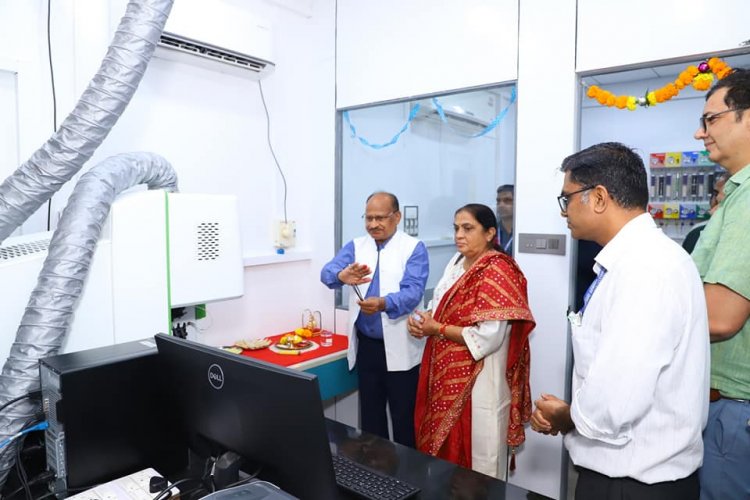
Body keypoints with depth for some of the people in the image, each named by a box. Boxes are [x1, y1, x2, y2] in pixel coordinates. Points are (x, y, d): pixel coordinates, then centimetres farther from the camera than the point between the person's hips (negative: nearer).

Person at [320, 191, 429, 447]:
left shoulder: (414, 247, -4)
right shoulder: (355, 246, 6)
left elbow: (413, 291, -18)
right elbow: (327, 273, -10)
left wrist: (384, 303, -37)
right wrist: (341, 276, -34)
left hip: (400, 348, -4)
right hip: (366, 345, 4)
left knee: (404, 417, 7)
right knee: (370, 415, 18)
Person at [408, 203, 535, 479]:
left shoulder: (497, 272, -18)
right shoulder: (456, 262, 8)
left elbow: (488, 337, -24)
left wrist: (436, 328, -17)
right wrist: (424, 323, -5)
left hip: (478, 380, -8)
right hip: (448, 375, 8)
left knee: (478, 455, 9)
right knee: (446, 447, 20)